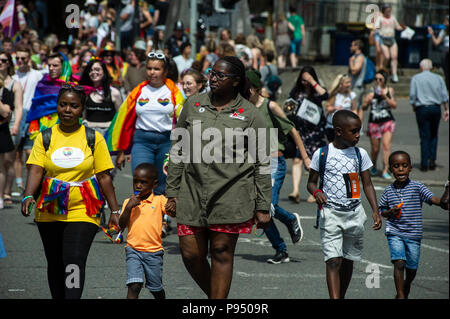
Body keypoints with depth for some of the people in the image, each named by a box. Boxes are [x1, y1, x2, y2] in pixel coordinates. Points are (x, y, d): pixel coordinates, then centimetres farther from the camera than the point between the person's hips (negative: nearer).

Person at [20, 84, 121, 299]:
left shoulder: (94, 138, 3)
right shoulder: (45, 137, 5)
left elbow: (104, 177, 4)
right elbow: (36, 170, -5)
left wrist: (114, 210, 2)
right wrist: (28, 196, -23)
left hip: (83, 212, -3)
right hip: (49, 213, 3)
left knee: (74, 263, -16)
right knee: (55, 265, 11)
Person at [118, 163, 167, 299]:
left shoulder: (159, 200, 0)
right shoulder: (128, 202, 7)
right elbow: (122, 225, 1)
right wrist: (129, 207, -12)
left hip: (153, 252, 0)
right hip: (133, 250, 0)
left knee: (156, 288, 14)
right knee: (134, 286, -15)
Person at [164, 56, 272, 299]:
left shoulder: (249, 114, 1)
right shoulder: (193, 105, 9)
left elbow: (262, 163, 2)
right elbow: (178, 151, 14)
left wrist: (263, 207, -1)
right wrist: (172, 192, 10)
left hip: (231, 196, -3)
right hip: (192, 193, 3)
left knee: (222, 252, -1)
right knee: (191, 254, 1)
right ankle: (215, 296, 25)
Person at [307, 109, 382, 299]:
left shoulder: (360, 154, 5)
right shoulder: (322, 154, -2)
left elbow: (367, 185, 10)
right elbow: (311, 182, 7)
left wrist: (375, 211, -1)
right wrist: (316, 192, -16)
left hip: (354, 213, 4)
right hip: (330, 214, -3)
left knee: (348, 260, 13)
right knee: (333, 261, -13)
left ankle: (342, 297, 29)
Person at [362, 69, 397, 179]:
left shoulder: (389, 90, 4)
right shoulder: (372, 91, 3)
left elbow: (394, 105, -4)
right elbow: (364, 107, 3)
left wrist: (385, 96, -16)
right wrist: (368, 101, -16)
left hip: (387, 121, -1)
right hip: (374, 122, 1)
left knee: (386, 145, -16)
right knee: (375, 148, 8)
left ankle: (385, 171, -15)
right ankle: (373, 167, 34)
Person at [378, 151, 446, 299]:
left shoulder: (417, 187, -4)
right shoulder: (389, 190, 3)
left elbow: (432, 198, -18)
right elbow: (381, 210, 14)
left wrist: (442, 202, -40)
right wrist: (390, 212, -8)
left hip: (413, 234, 0)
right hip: (394, 233, 0)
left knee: (412, 268, 9)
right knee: (399, 262, -16)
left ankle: (406, 288, 40)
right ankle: (400, 295, -7)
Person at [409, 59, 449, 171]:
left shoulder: (415, 78, 0)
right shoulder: (438, 78, 6)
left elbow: (412, 95, -4)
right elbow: (445, 95, 3)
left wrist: (414, 107, 10)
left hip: (422, 109, -2)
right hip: (436, 108, 2)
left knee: (424, 137, 1)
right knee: (434, 136, 14)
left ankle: (424, 164, -1)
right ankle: (432, 161, 4)